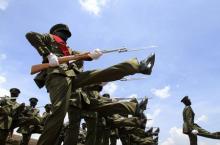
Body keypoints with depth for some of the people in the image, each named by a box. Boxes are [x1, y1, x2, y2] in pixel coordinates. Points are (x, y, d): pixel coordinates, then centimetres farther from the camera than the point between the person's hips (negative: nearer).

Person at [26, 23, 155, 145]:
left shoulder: (68, 49, 38)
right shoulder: (50, 38, 21)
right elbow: (30, 35, 1)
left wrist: (91, 55, -7)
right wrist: (48, 55, -12)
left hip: (72, 76, 6)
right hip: (57, 76, -6)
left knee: (106, 73, -2)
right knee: (59, 112, -23)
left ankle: (139, 65, -2)